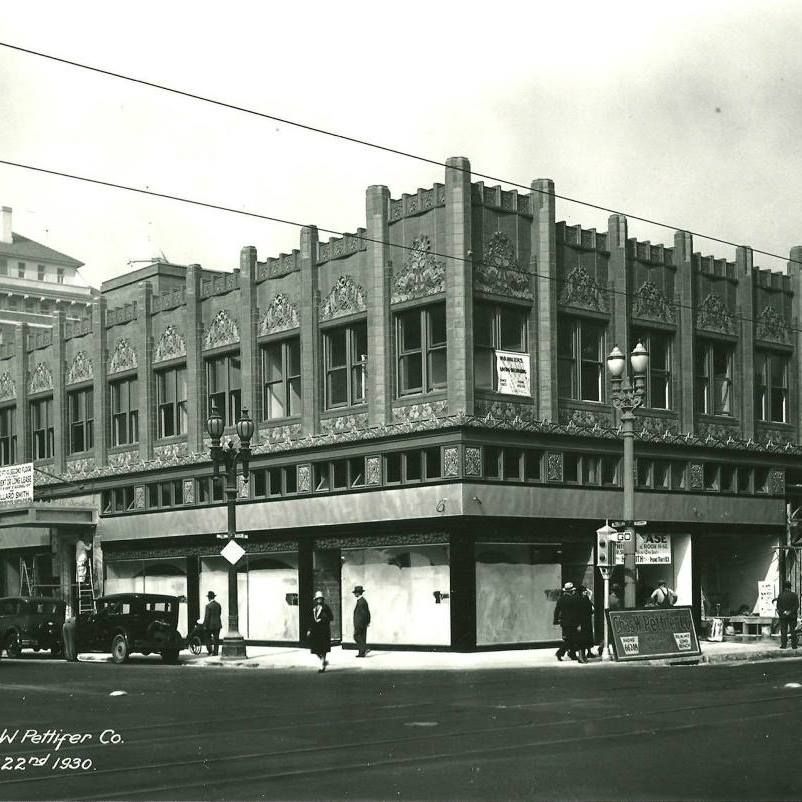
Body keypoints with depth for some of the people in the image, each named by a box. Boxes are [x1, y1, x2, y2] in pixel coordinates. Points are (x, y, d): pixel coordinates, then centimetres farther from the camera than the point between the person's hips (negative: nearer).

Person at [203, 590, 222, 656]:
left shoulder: (208, 606, -15)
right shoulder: (218, 604, 2)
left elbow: (206, 616, -15)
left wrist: (205, 625, -9)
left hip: (210, 624, -5)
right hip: (218, 624, 5)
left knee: (208, 637, 12)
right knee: (216, 638, 7)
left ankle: (210, 650, 4)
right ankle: (215, 651, 5)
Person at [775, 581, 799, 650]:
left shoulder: (780, 595, -2)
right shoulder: (794, 595, -3)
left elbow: (778, 606, -2)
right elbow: (797, 606, -7)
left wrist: (779, 613, 4)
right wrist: (791, 612, -7)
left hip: (783, 616, 0)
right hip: (792, 616, 0)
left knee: (783, 631, 4)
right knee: (793, 631, 5)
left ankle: (783, 644, 1)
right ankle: (794, 645, 4)